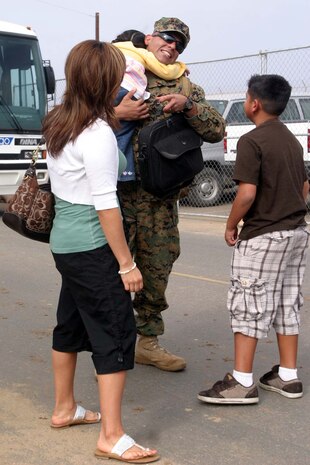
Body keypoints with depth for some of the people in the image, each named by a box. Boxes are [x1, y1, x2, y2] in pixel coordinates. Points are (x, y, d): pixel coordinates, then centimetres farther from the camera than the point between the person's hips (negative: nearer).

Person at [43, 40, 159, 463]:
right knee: (116, 333, -3)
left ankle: (64, 409, 34)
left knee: (71, 323, 20)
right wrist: (126, 263, -16)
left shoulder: (59, 123, 5)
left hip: (64, 241, 9)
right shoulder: (98, 134, -20)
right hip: (91, 248, -9)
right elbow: (105, 206, -21)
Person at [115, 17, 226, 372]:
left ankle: (148, 342, 26)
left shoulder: (186, 88, 13)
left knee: (157, 267, 11)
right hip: (117, 188, -4)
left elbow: (216, 131, 4)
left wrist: (187, 106, -12)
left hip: (160, 196, 4)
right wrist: (118, 112, -15)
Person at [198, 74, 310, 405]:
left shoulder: (252, 141, -14)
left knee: (248, 306, -2)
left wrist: (231, 226, -9)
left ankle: (242, 382, 2)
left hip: (262, 236, -8)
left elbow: (247, 193, -22)